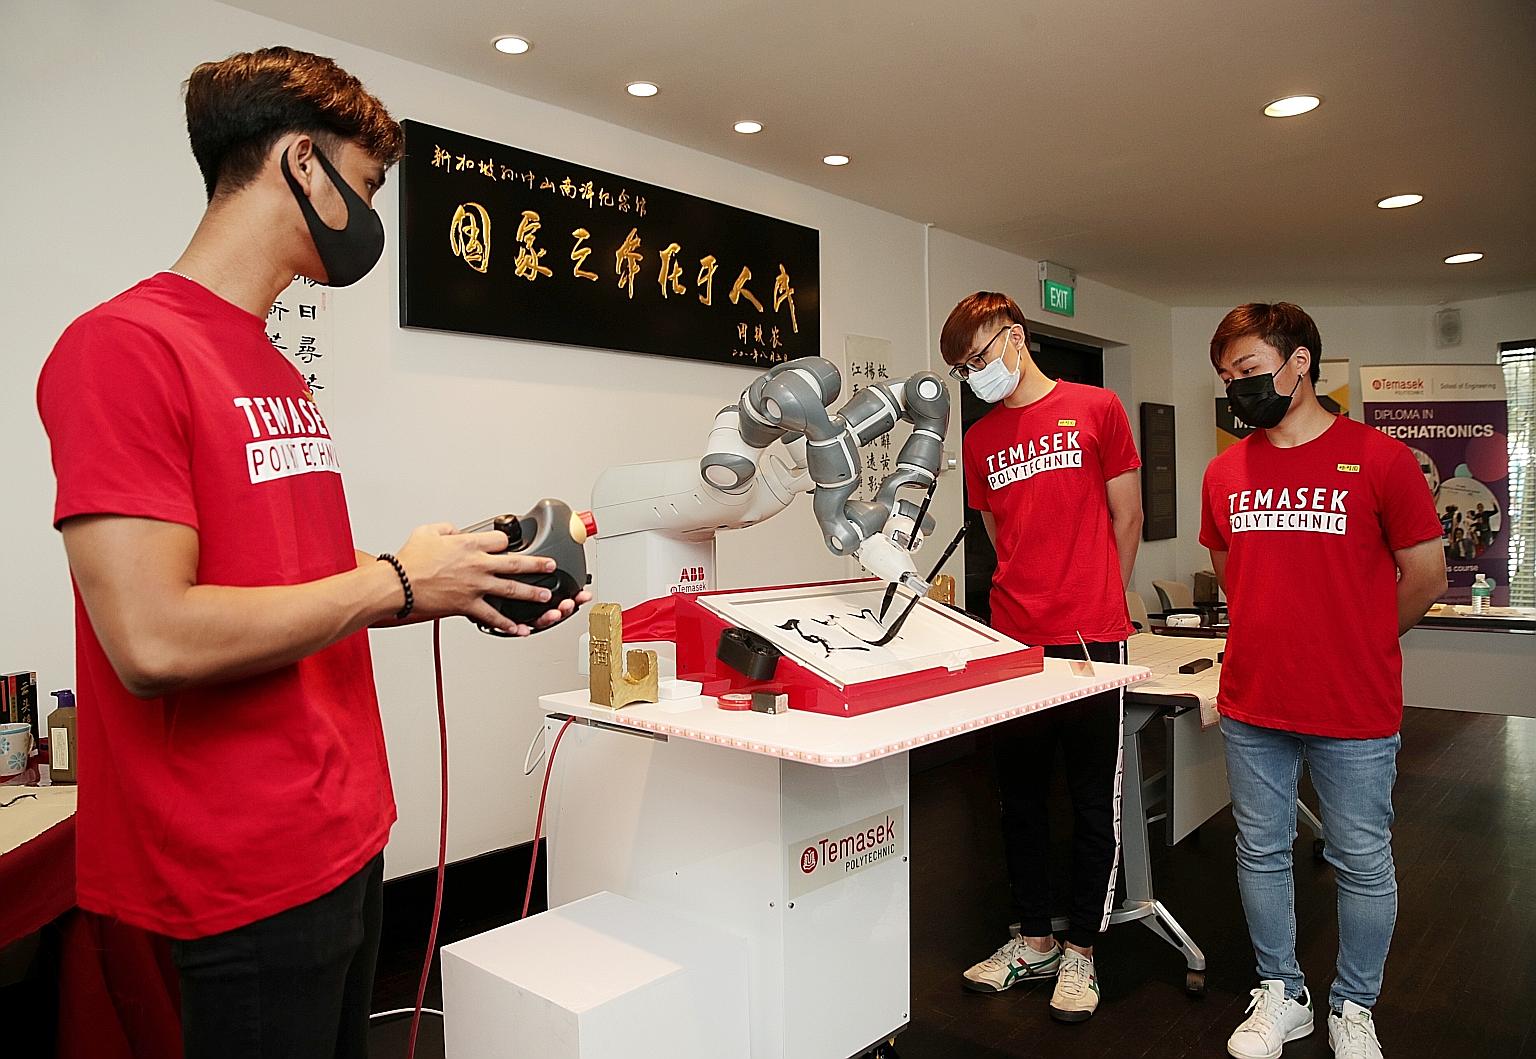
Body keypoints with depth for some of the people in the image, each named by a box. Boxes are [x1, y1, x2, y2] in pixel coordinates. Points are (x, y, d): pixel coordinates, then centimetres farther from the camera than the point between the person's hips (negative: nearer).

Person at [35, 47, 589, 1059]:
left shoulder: (285, 378, 9)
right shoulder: (121, 347, -16)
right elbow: (154, 643, -24)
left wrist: (473, 593, 3)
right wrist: (399, 580, -15)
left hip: (347, 835, 8)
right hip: (248, 879, -8)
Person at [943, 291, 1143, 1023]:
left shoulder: (1095, 410, 0)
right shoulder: (980, 440, 11)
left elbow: (1125, 518, 5)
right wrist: (1030, 603, 8)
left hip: (1089, 639, -4)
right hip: (1012, 640, 4)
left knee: (1093, 800, 6)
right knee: (1019, 796, 12)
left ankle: (1079, 951, 23)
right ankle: (1033, 940, 29)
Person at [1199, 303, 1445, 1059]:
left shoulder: (1379, 458, -8)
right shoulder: (1225, 473, 3)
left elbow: (1426, 577, -2)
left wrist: (1357, 642, 8)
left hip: (1355, 713, -3)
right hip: (1251, 709, 4)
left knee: (1363, 865, 11)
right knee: (1261, 855, 14)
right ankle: (1280, 995, 34)